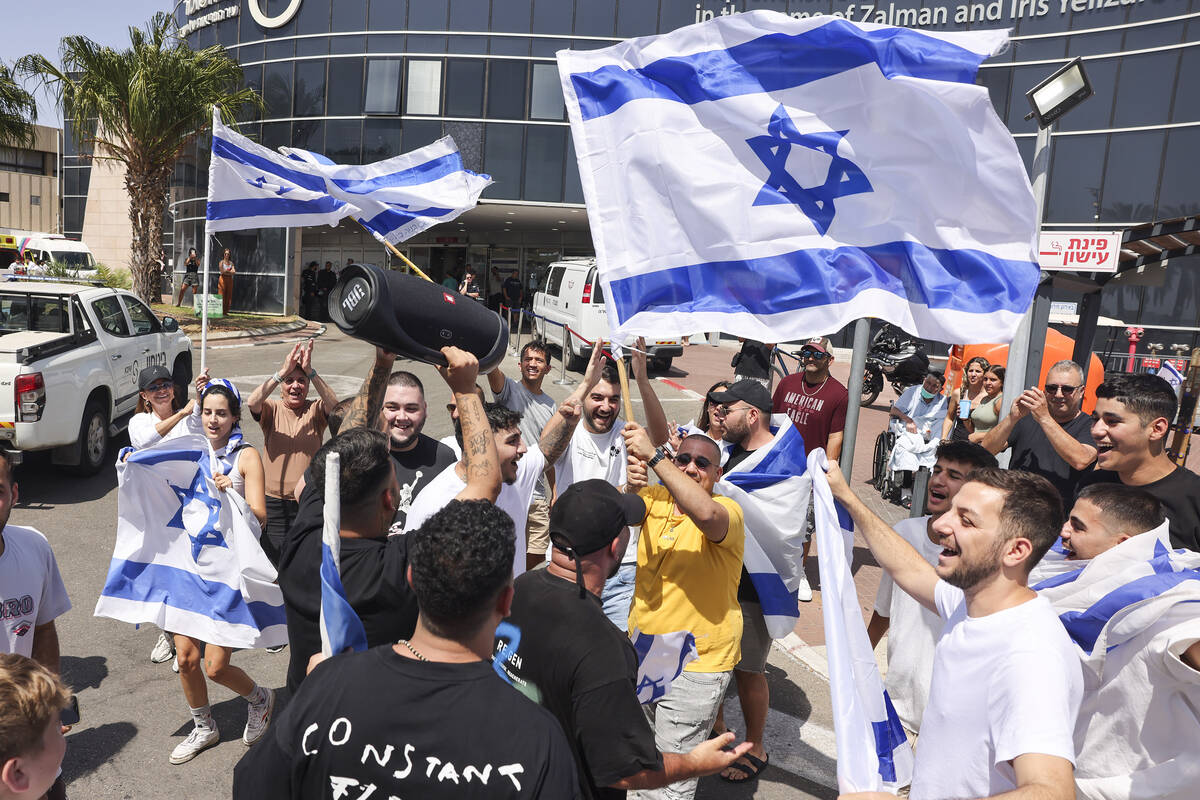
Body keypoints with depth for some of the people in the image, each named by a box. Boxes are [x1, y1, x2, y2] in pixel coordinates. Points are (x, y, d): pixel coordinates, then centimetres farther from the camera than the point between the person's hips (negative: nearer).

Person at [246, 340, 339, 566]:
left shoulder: (315, 410, -1)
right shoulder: (272, 409, 0)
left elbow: (335, 407, -23)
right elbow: (252, 402, -22)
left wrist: (311, 372, -31)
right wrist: (282, 372, -30)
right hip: (273, 498, 0)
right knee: (273, 555, 5)